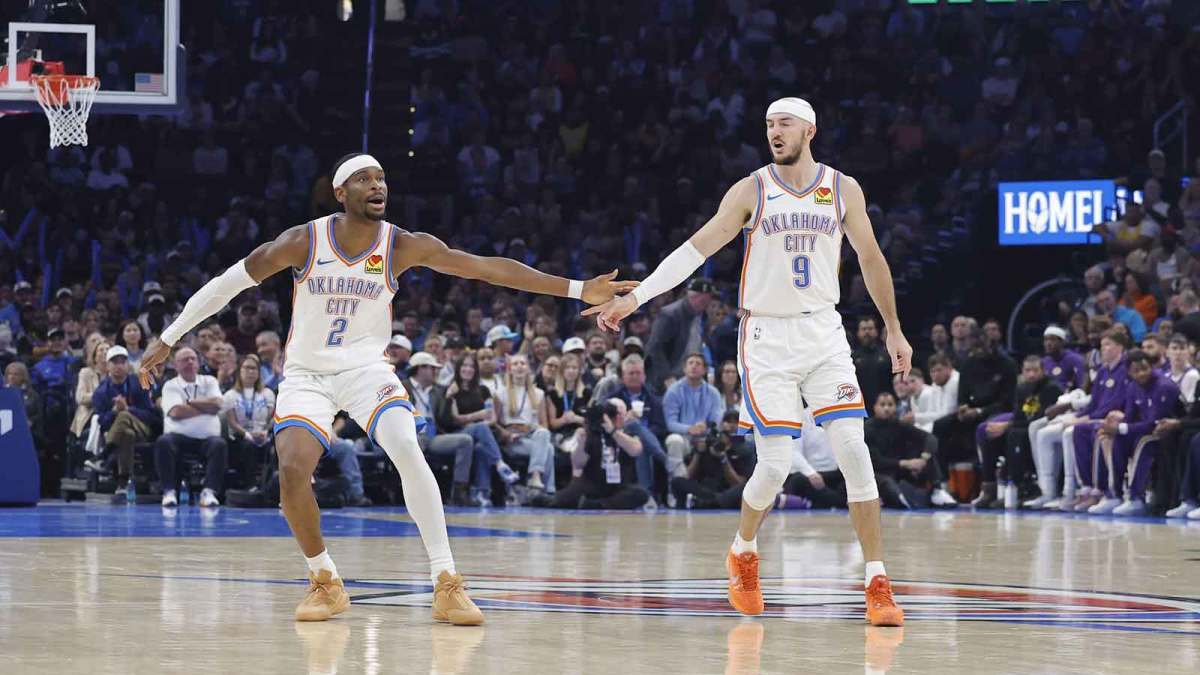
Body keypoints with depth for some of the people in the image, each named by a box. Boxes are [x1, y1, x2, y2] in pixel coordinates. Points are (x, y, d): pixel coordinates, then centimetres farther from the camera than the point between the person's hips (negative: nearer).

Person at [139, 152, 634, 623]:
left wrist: (578, 290, -18)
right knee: (292, 471, -23)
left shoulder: (403, 246, -10)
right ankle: (325, 584, 0)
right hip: (306, 373, 0)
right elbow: (229, 282, -5)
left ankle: (447, 585, -23)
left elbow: (487, 268, -14)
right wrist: (167, 340, -4)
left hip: (365, 368, 0)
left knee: (408, 451, -26)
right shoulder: (305, 241, -14)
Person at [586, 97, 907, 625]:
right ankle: (743, 552, 25)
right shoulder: (751, 191, -2)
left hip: (824, 333, 2)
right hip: (767, 338, -2)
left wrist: (893, 329, 17)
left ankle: (878, 586, -8)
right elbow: (697, 248, -8)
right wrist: (636, 295, -17)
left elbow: (871, 259, 14)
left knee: (854, 450, -11)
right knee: (775, 465, -6)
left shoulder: (843, 190, 4)